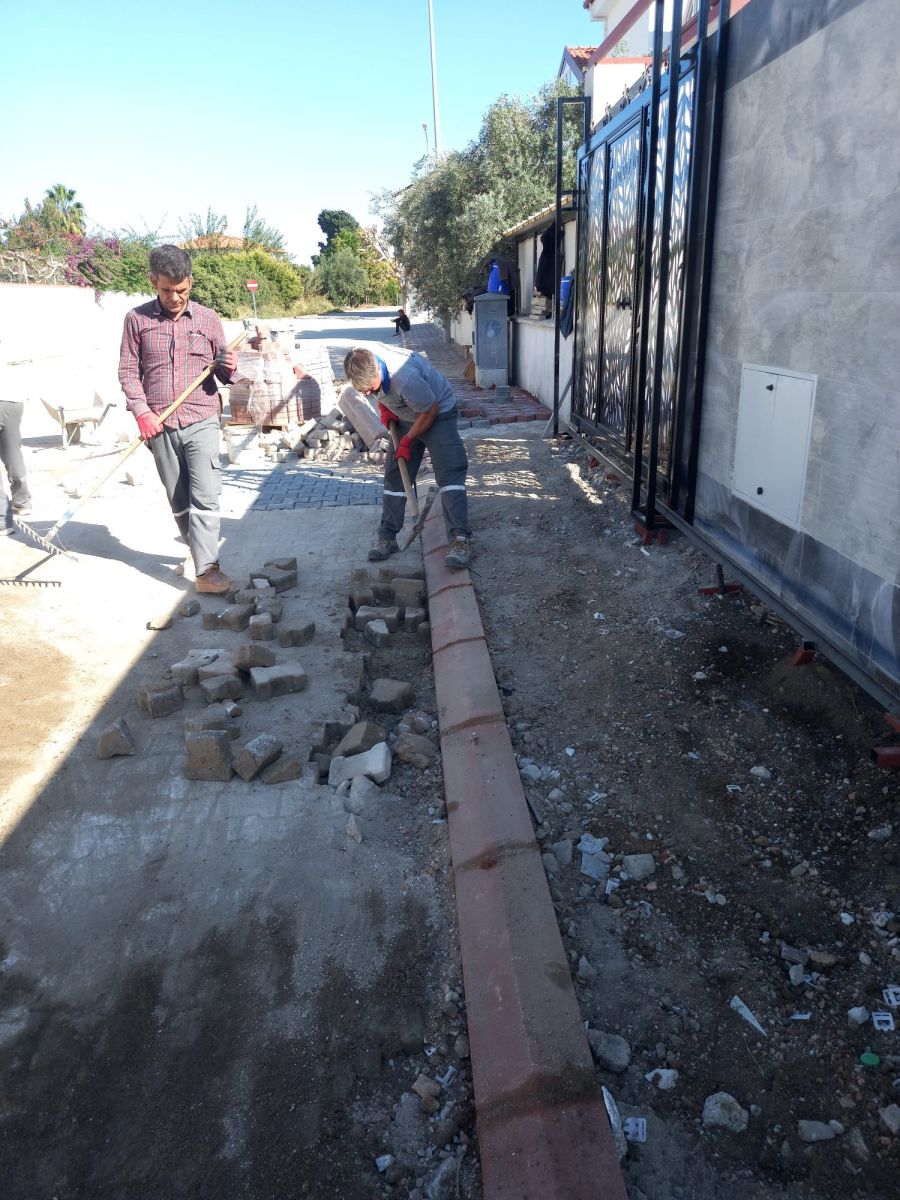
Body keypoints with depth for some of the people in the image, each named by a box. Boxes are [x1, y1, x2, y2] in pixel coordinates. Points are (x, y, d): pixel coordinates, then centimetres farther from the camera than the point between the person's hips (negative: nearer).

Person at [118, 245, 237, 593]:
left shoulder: (207, 319, 4)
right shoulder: (137, 319, 4)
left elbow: (221, 370, 8)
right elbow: (128, 370, 5)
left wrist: (229, 368, -16)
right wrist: (141, 411, -8)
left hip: (202, 422, -1)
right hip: (160, 425, 1)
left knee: (205, 496, -10)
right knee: (178, 500, 10)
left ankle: (206, 569, -9)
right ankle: (200, 549, 29)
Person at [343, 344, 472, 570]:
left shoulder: (406, 378, -39)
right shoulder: (365, 364, -17)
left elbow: (431, 411, -25)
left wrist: (407, 442, -18)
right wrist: (383, 407, -9)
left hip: (438, 414, -7)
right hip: (406, 418, 7)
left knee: (450, 474, -18)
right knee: (394, 475, 5)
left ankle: (461, 539, -21)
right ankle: (387, 538, 13)